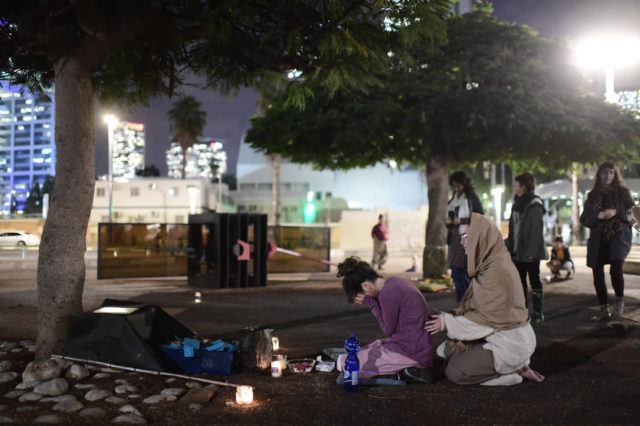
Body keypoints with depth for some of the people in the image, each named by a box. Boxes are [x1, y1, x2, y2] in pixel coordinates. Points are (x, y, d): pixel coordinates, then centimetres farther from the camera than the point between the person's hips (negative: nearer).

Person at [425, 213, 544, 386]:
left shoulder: (497, 269, -23)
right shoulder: (488, 264, 7)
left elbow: (488, 317, -22)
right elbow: (471, 304, 11)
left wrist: (448, 323, -16)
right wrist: (448, 317, -2)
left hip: (509, 342, -10)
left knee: (454, 372, -9)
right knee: (453, 354, 17)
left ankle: (515, 370, -2)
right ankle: (516, 366, 11)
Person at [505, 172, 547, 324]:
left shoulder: (534, 204, -12)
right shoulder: (517, 203, 13)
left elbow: (536, 229, -17)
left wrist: (532, 251, -21)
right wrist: (509, 246, 12)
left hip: (530, 252, -8)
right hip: (517, 251, 8)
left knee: (534, 280, 1)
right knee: (520, 281, 10)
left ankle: (538, 312, 9)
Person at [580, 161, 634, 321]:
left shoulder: (622, 192, 6)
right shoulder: (592, 196, 12)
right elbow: (584, 219, 8)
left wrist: (616, 212, -14)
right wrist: (598, 216, -11)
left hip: (618, 236, -3)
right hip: (598, 239, 3)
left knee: (615, 269, -23)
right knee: (597, 275, 1)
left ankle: (620, 301, 0)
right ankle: (604, 310, 14)